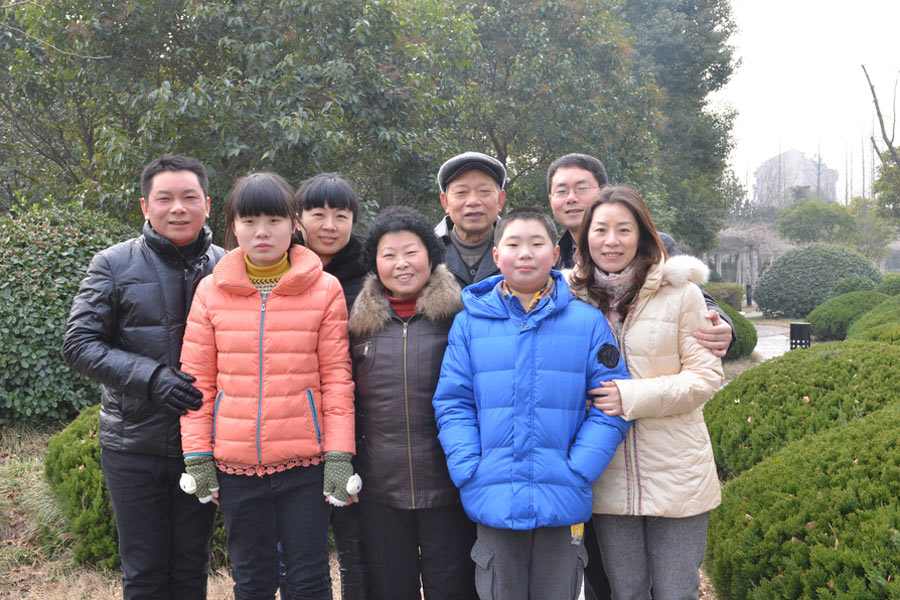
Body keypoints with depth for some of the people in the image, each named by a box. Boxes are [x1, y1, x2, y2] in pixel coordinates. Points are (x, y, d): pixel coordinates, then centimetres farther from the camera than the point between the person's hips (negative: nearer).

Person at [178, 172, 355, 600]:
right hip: (236, 464, 2)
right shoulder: (211, 291, 3)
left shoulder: (324, 289, -1)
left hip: (305, 463, -1)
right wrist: (197, 456, 1)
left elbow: (336, 377, -1)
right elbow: (198, 381, 5)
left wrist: (340, 455, -7)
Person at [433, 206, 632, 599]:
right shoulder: (469, 323, 3)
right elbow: (452, 404, 1)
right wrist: (470, 472, -9)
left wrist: (577, 471, -11)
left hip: (562, 506, 0)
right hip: (493, 503, 0)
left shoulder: (587, 322, 1)